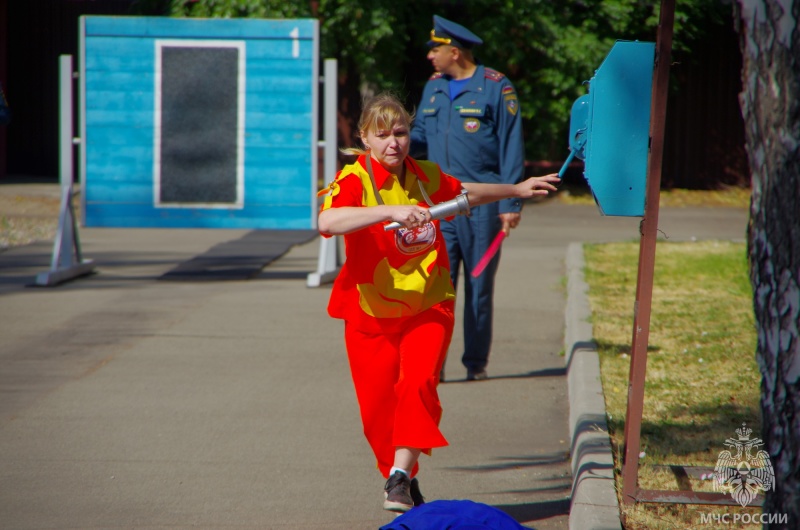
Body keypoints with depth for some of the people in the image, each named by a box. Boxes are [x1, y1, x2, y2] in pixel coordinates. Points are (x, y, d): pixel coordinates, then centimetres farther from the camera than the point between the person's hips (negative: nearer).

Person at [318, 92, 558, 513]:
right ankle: (402, 478, 28)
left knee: (418, 383, -22)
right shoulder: (354, 181, -15)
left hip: (428, 308, 2)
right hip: (371, 314, -2)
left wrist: (516, 190, 34)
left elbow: (465, 193, 27)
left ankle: (400, 477, -25)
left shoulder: (425, 176, 3)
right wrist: (392, 211, -46)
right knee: (379, 410, 3)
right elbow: (327, 221, -38)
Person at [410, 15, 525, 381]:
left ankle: (476, 363, 13)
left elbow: (511, 148, -5)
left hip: (481, 205, -4)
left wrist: (511, 204, -9)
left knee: (479, 285, 5)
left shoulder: (495, 88, -4)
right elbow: (421, 135, 19)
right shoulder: (433, 87, 13)